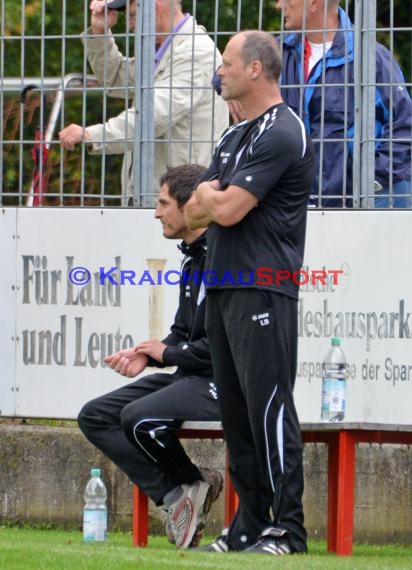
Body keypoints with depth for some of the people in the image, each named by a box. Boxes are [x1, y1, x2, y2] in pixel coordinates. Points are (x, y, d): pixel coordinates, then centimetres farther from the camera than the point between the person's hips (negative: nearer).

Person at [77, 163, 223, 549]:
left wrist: (170, 353, -10)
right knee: (95, 416, 0)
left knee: (139, 417, -30)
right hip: (188, 378, 11)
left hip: (223, 382, -11)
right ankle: (175, 493, -7)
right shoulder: (193, 260, 17)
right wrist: (146, 355, 2)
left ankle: (192, 484, -2)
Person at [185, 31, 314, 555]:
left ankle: (288, 530, -12)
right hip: (223, 289, 10)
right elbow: (197, 210, 16)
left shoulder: (281, 134, -11)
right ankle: (250, 525, 14)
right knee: (236, 413, 10)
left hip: (262, 291, -10)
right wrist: (214, 197, -5)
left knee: (269, 409, -11)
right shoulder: (234, 137, 20)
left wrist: (213, 198, 4)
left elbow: (228, 210, -17)